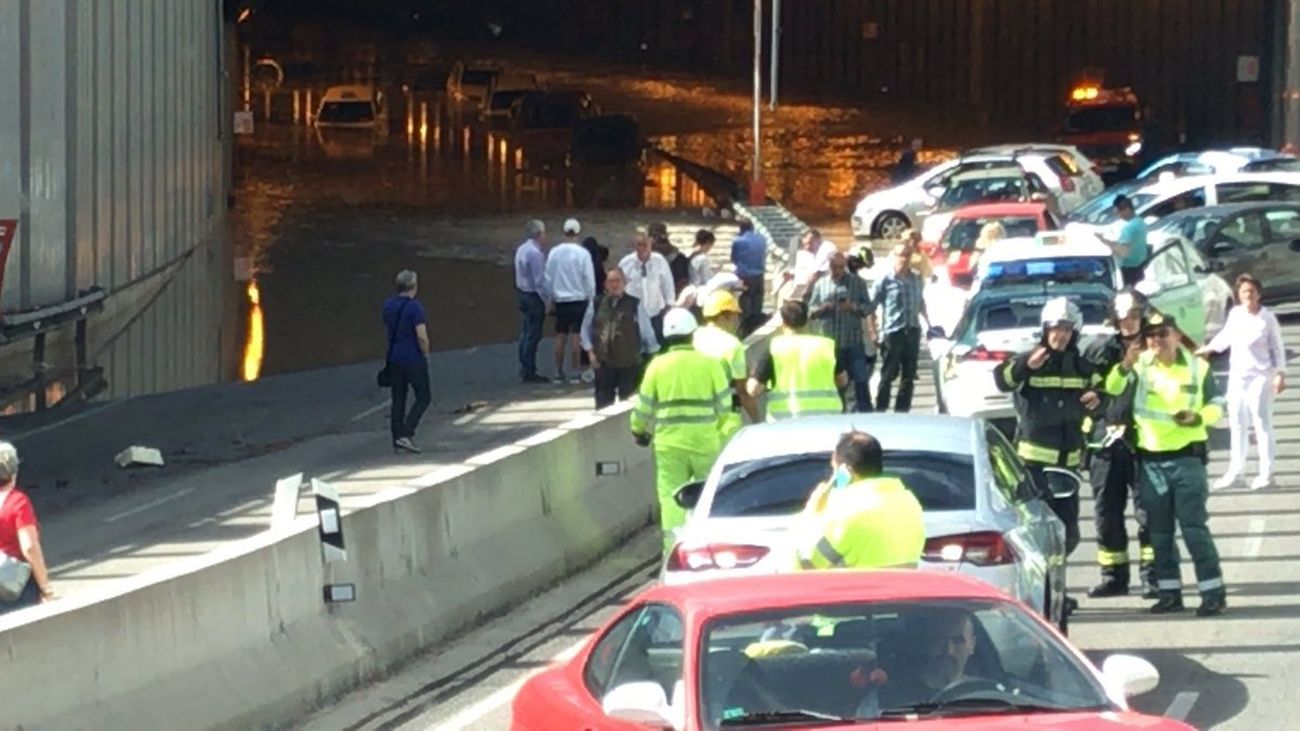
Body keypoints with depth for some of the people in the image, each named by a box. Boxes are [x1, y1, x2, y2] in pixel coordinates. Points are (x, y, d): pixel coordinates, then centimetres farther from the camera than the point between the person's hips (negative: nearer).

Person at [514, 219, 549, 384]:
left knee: (525, 333, 16)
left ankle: (524, 369, 24)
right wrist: (547, 301, -16)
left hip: (522, 294, 10)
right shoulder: (535, 253, -21)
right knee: (533, 336, -4)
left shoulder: (521, 250, 9)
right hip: (534, 296, -10)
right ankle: (529, 372, -1)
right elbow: (540, 280, -22)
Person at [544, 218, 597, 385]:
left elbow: (548, 278, 4)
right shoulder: (582, 253, -11)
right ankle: (576, 373, 0)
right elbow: (589, 279, -8)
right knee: (576, 336, 0)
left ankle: (558, 372, 12)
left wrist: (551, 299, 14)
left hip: (560, 301, 3)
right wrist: (591, 298, 6)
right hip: (579, 299, -3)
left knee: (560, 336, 9)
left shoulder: (554, 253, -2)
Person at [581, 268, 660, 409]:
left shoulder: (635, 305, -6)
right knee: (603, 402, 6)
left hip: (629, 362, -2)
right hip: (603, 362, 2)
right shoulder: (596, 304, 2)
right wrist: (590, 351, 3)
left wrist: (654, 354, 2)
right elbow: (586, 328, 11)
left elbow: (647, 332, 0)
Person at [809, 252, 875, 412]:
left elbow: (868, 307, 2)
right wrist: (822, 309, -12)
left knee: (861, 381, -6)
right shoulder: (821, 284, 10)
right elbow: (811, 309, 9)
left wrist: (853, 307, -17)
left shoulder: (857, 283, 5)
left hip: (853, 343, -2)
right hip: (830, 343, 2)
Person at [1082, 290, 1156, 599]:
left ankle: (1153, 575, 2)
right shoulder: (1100, 349, 11)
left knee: (1147, 512, -4)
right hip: (1105, 442, 3)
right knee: (1106, 514, 6)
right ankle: (1114, 577, 14)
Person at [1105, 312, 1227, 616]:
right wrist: (1125, 367, -34)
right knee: (1159, 532, 8)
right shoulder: (1141, 366, 2)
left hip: (1187, 457, -2)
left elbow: (1216, 406, 9)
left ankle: (1213, 593, -4)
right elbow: (1114, 388, -14)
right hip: (1150, 461, 3)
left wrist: (1197, 417, -13)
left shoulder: (1197, 367, 3)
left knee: (1194, 528, -7)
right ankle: (1170, 593, 17)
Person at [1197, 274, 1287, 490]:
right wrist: (1208, 349, 20)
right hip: (1237, 375, 5)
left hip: (1260, 376, -5)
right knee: (1237, 423, 11)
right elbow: (1226, 335, 21)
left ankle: (1266, 473, -2)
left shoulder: (1267, 318, -9)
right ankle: (1235, 470, 19)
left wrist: (1280, 373, -13)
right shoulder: (1235, 314, 3)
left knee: (1262, 422, -5)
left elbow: (1278, 348, -6)